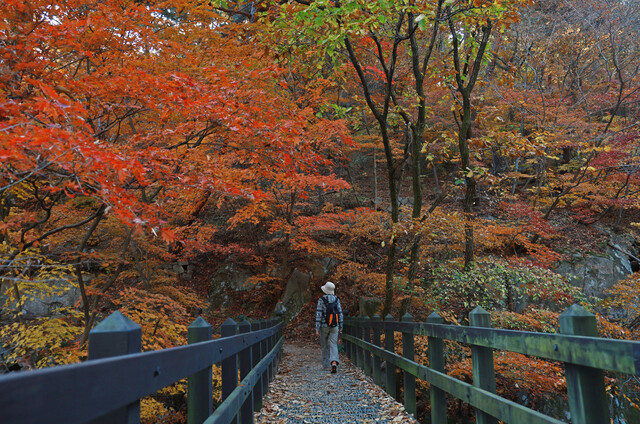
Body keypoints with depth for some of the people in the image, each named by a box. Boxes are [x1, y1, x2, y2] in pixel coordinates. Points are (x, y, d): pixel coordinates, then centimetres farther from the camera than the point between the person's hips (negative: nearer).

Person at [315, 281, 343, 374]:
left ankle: (325, 364, 27)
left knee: (324, 346, 17)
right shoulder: (336, 299, 1)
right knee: (333, 346, 0)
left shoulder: (321, 300, -9)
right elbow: (340, 313, 3)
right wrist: (340, 326, 13)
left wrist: (317, 328, -10)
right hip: (334, 327, 2)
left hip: (324, 326, -1)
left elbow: (318, 314, -12)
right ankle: (334, 362, -24)